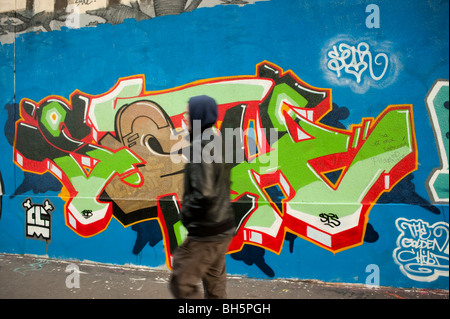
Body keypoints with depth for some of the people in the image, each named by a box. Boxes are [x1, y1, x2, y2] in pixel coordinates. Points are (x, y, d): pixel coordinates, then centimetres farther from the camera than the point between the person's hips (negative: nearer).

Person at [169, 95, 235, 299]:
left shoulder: (200, 146, -19)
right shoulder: (217, 143, 8)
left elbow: (203, 194, -26)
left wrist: (185, 215, -10)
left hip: (205, 233, -9)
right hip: (223, 229, 9)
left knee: (181, 283, 3)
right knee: (215, 285, 19)